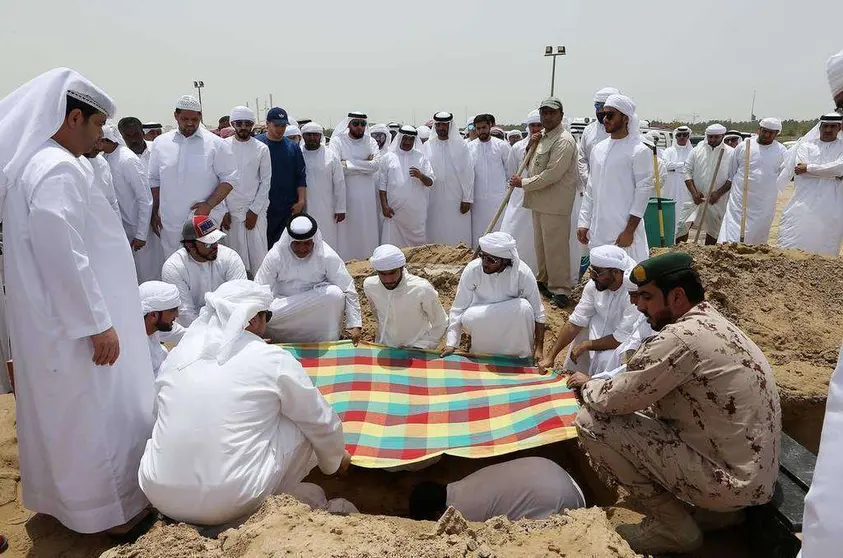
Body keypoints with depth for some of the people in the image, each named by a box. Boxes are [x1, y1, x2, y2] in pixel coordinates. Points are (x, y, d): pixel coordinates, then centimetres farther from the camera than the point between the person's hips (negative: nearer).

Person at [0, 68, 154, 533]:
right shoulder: (58, 169, -22)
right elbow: (65, 258, -26)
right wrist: (98, 324, -20)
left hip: (53, 318, 10)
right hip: (72, 323, -10)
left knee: (65, 408, 22)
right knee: (93, 411, 5)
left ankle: (63, 491, 39)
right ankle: (107, 506, 21)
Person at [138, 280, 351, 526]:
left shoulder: (179, 352, 7)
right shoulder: (274, 360, -5)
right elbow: (321, 421, 7)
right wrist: (336, 458, 29)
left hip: (161, 496, 5)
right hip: (229, 503, -4)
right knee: (305, 427, 9)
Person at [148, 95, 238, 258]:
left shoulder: (215, 144, -2)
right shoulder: (160, 143, 8)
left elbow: (229, 178, -3)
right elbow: (154, 180, 15)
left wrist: (208, 205, -13)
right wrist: (155, 213, 12)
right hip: (170, 223, 3)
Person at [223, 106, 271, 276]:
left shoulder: (262, 149, 2)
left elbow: (265, 182, 2)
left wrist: (254, 211, -4)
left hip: (255, 210, 0)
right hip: (230, 210, 0)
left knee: (258, 255, -2)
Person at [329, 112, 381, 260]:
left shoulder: (370, 142, 8)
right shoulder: (338, 141, 0)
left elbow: (375, 165, -8)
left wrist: (348, 163, -12)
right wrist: (364, 164, -8)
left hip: (367, 196, 3)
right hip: (345, 195, -3)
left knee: (367, 230, 6)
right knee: (346, 231, -1)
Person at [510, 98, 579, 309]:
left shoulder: (564, 141, -16)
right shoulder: (544, 137, 15)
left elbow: (551, 175, -22)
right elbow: (534, 165, 22)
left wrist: (523, 183, -14)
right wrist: (532, 146, 4)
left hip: (555, 203, -9)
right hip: (539, 201, 10)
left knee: (555, 246, -5)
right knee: (541, 243, 17)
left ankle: (560, 288, 3)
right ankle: (544, 280, 30)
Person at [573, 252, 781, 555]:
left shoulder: (680, 337, -23)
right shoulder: (714, 324, 7)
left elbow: (614, 400, -17)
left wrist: (587, 386, 3)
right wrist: (599, 383, 7)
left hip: (729, 480, -9)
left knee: (592, 420, -12)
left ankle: (672, 527, 2)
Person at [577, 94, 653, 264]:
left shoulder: (639, 151, -6)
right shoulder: (598, 149, 12)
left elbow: (643, 192, -9)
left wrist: (629, 230, -13)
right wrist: (584, 223, 9)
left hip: (623, 230, -6)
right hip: (597, 229, 6)